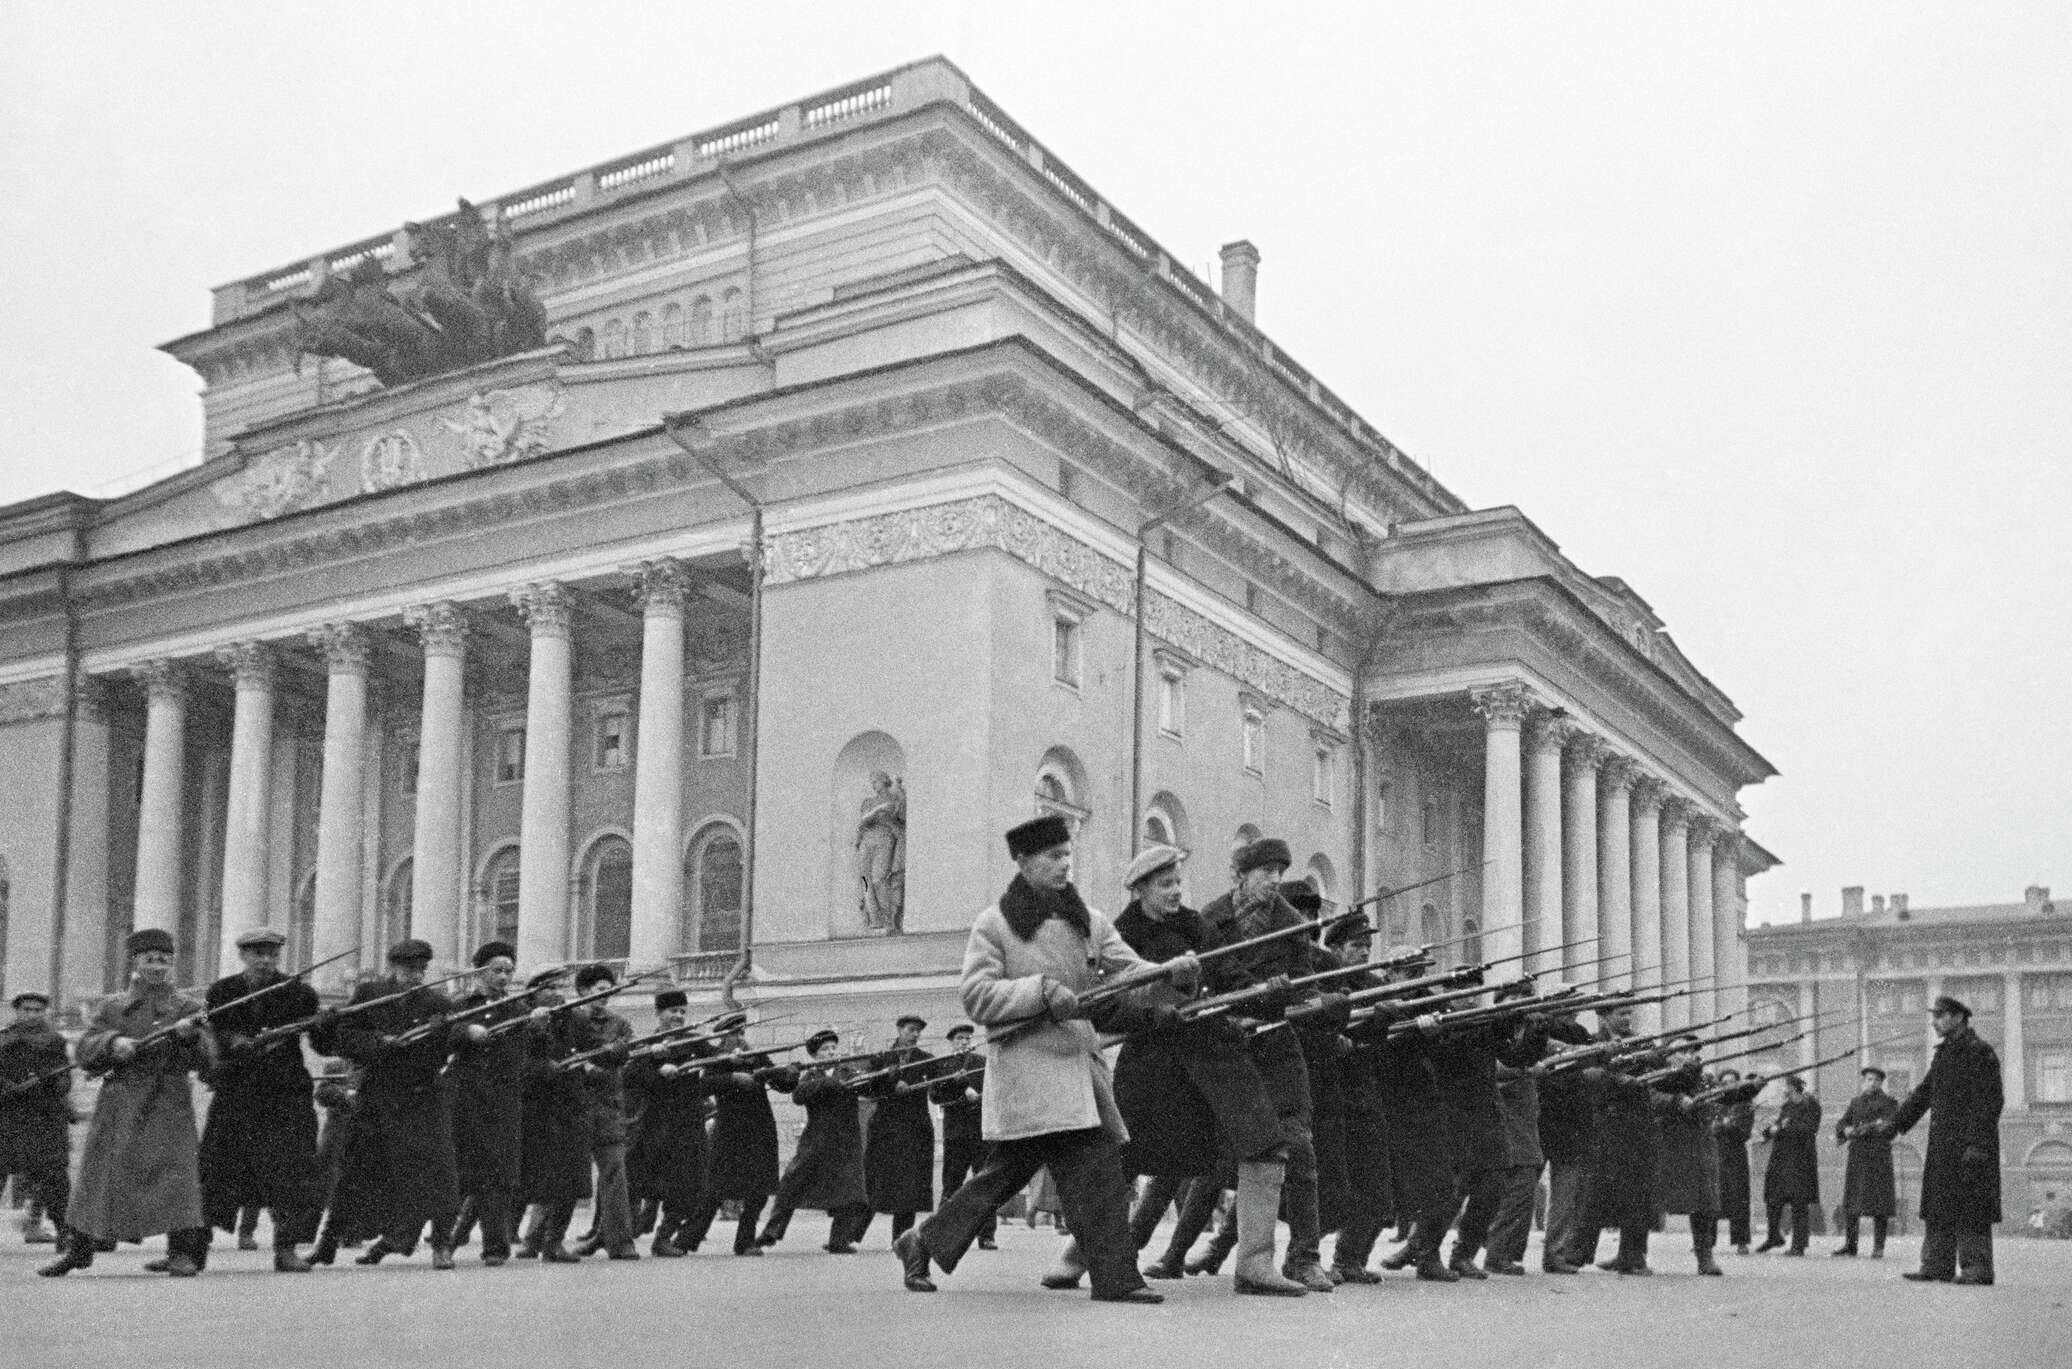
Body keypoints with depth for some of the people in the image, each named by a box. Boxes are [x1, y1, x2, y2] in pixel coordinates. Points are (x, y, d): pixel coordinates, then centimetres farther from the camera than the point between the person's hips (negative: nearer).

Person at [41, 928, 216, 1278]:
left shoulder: (190, 1007, 7)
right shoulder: (113, 1008, 11)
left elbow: (207, 1061, -1)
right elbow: (85, 1052, 3)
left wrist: (191, 1034, -20)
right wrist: (113, 1043, -15)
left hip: (170, 1103, -2)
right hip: (120, 1103, 2)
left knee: (176, 1171, -12)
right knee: (99, 1171, 5)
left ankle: (182, 1253, -7)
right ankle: (74, 1249, 18)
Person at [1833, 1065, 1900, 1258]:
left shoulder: (1889, 1102, 6)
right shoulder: (1856, 1102, 19)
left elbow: (1890, 1128, -6)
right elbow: (1841, 1123, 12)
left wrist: (1865, 1128, -19)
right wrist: (1846, 1130, -11)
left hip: (1879, 1157, -4)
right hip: (1856, 1157, 4)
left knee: (1879, 1204, -6)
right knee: (1850, 1201, 3)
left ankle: (1878, 1247, -3)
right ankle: (1849, 1244, 11)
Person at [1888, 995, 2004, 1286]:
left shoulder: (1979, 1052, -10)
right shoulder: (1944, 1053, 18)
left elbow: (1989, 1102, -16)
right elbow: (1923, 1093, 24)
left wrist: (1977, 1145, -22)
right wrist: (1896, 1123, 20)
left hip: (1969, 1142, -9)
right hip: (1943, 1145, 9)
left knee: (1971, 1207, -6)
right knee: (1939, 1207, 9)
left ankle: (1977, 1269, -1)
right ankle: (1937, 1267, 13)